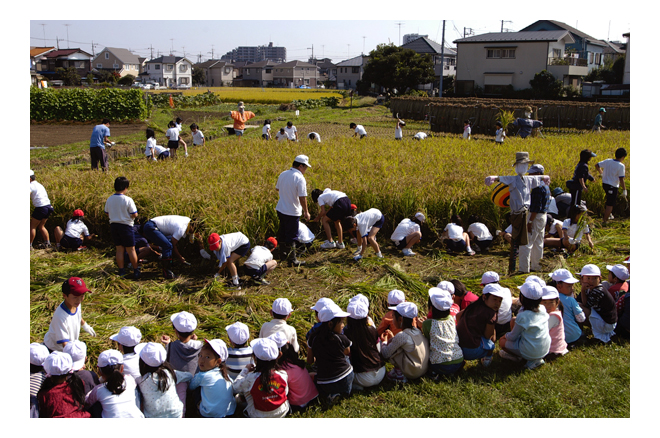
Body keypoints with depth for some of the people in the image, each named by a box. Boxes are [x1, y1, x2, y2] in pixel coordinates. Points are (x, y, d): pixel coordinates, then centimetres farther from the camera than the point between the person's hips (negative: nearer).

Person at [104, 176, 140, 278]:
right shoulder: (128, 200, -17)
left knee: (119, 249, 13)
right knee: (131, 249, 4)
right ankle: (136, 270, 11)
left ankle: (121, 270, 16)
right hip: (125, 226, -5)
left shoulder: (109, 199, 0)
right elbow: (135, 214, -15)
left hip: (114, 226, 5)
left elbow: (107, 213, 11)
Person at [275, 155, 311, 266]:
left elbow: (277, 189, 17)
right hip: (292, 212, -7)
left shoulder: (282, 174, 2)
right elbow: (302, 198, -20)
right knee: (291, 236, 3)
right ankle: (292, 260, 11)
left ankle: (283, 254, 36)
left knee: (282, 232, 21)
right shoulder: (300, 179, -20)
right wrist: (306, 212, -10)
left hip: (280, 209, 7)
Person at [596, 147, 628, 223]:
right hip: (613, 187, -7)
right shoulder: (621, 166, -16)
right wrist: (624, 190, -11)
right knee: (610, 205, 1)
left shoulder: (607, 161, 0)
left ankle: (608, 214, 35)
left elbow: (597, 165, 12)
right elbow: (621, 179, -18)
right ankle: (604, 221, 4)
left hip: (605, 184, 7)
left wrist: (601, 173, 28)